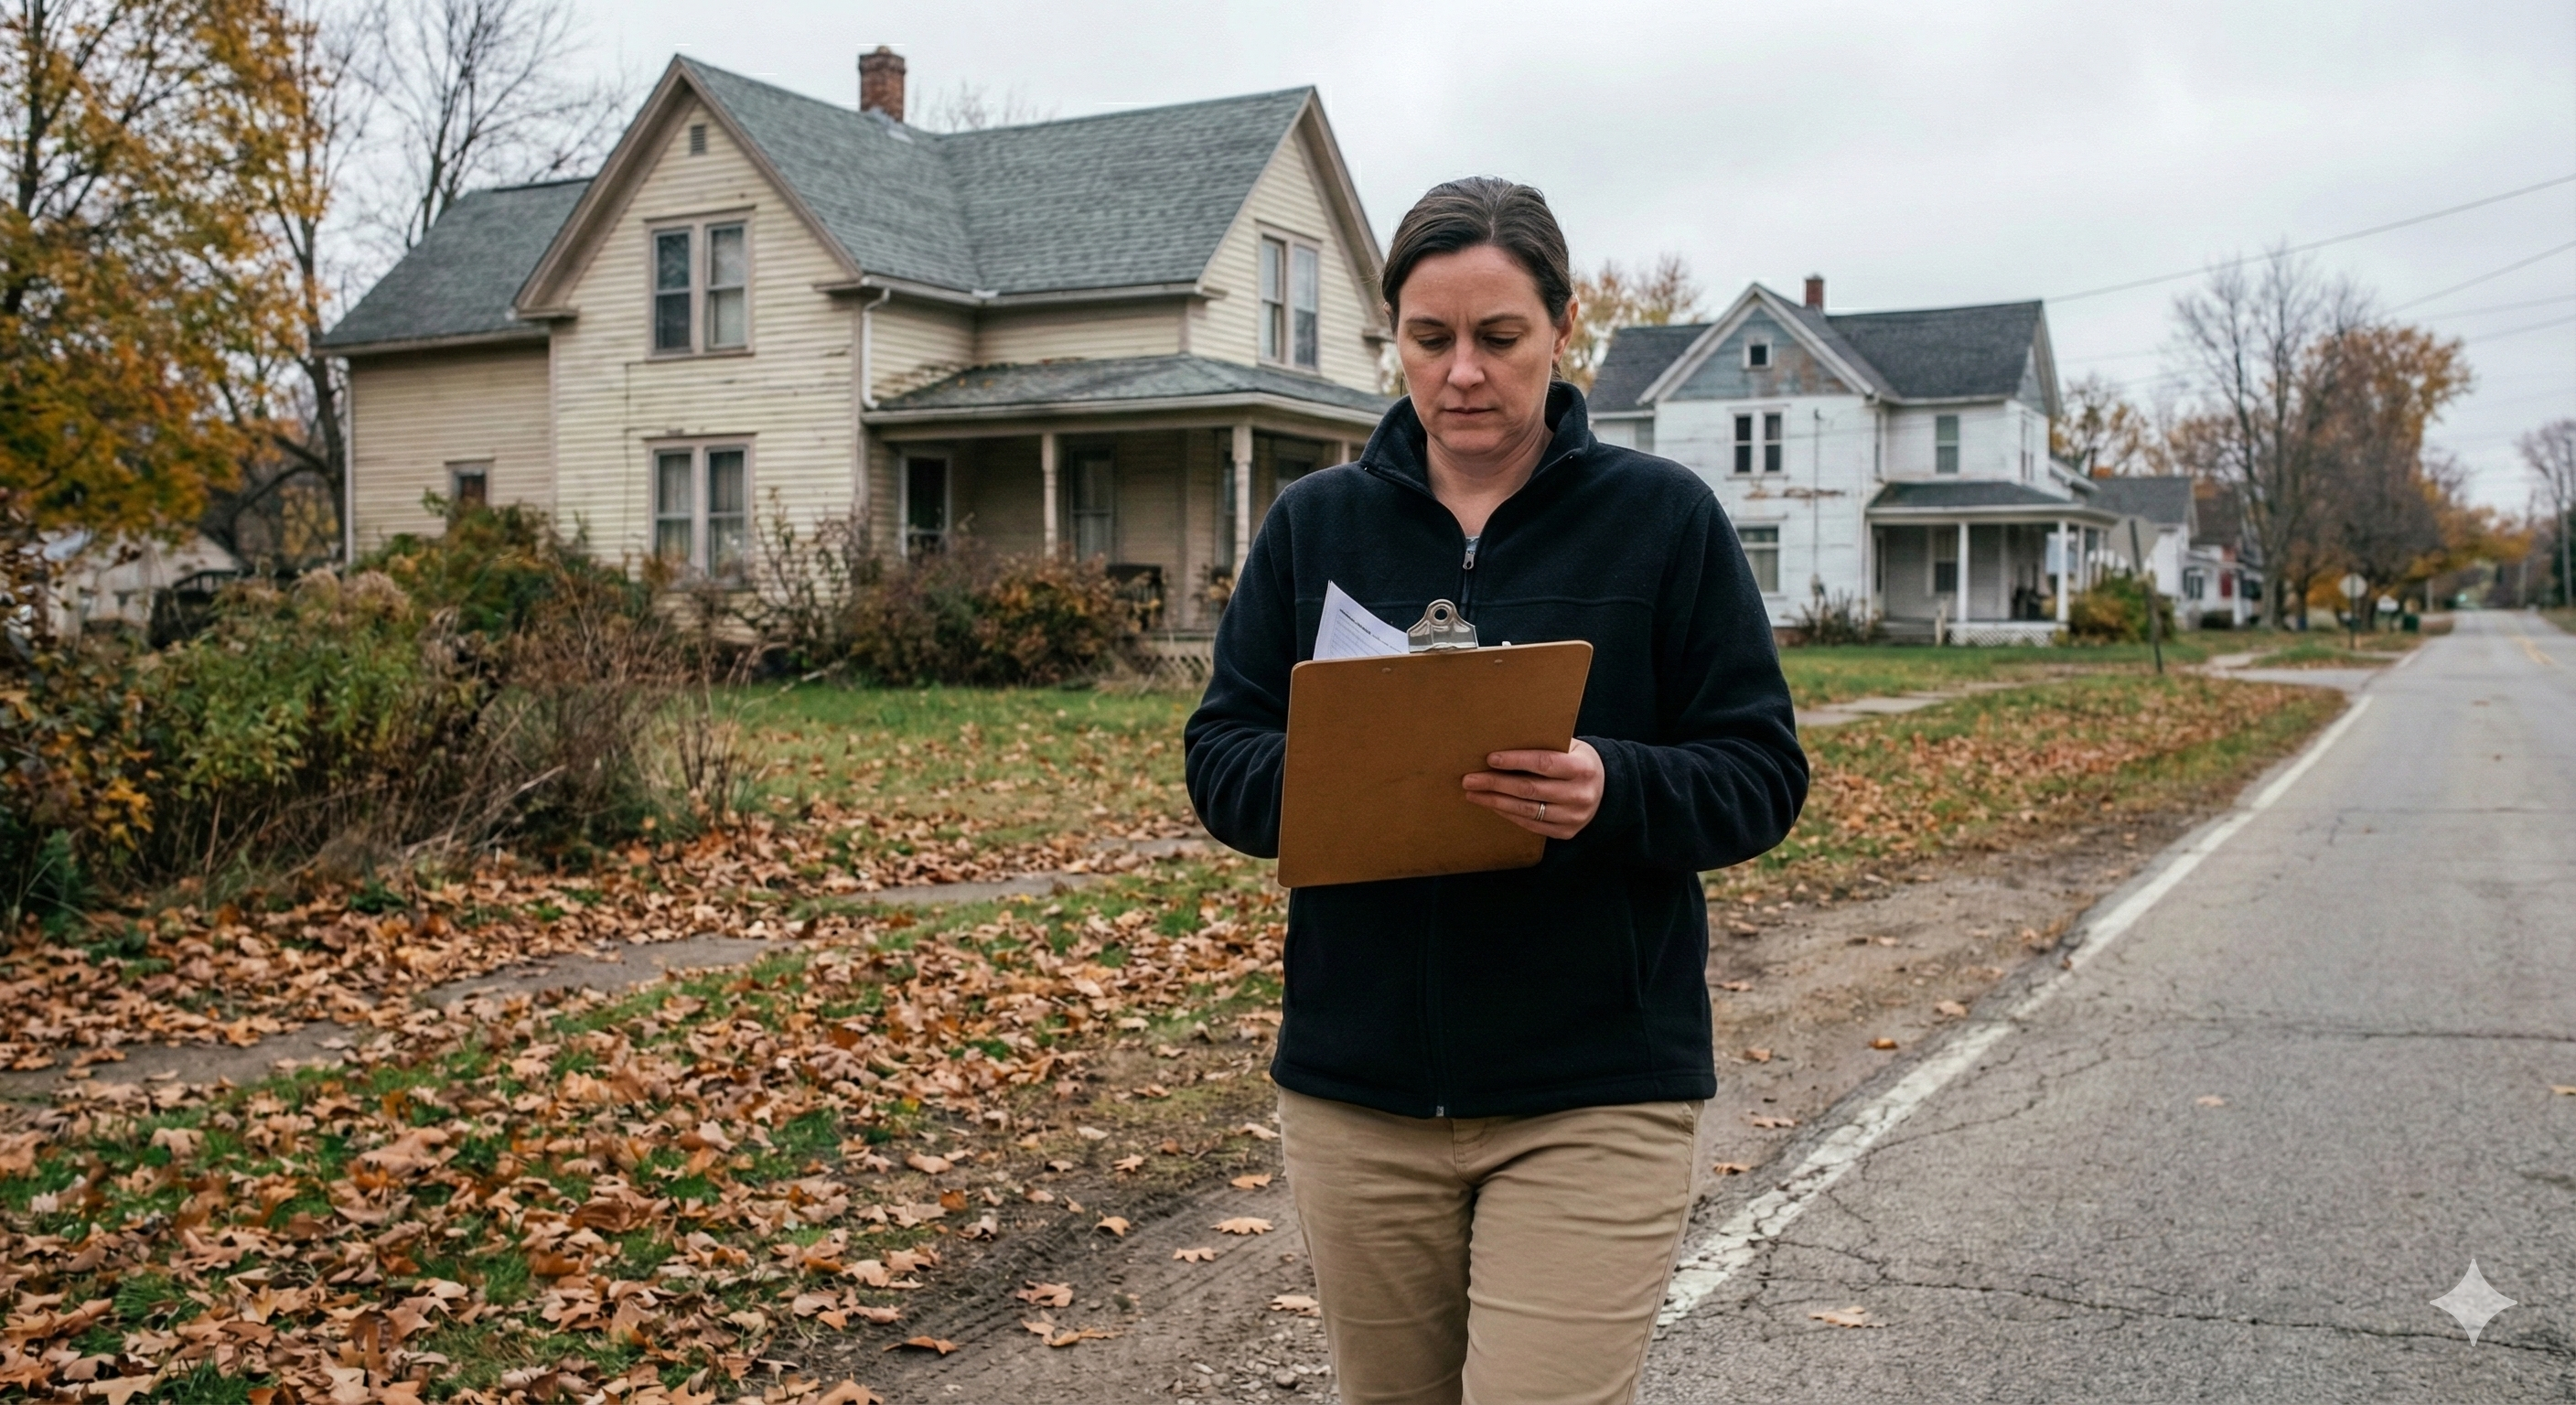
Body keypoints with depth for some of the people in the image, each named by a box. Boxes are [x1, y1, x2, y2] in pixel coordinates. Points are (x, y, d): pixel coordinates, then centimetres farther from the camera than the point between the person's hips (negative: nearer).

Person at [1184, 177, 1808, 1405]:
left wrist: (1611, 791, -23)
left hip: (1594, 1095, -3)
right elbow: (1219, 758, 5)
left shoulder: (1664, 518, 0)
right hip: (1355, 1085, 3)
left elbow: (1761, 772, -2)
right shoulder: (1314, 522, 7)